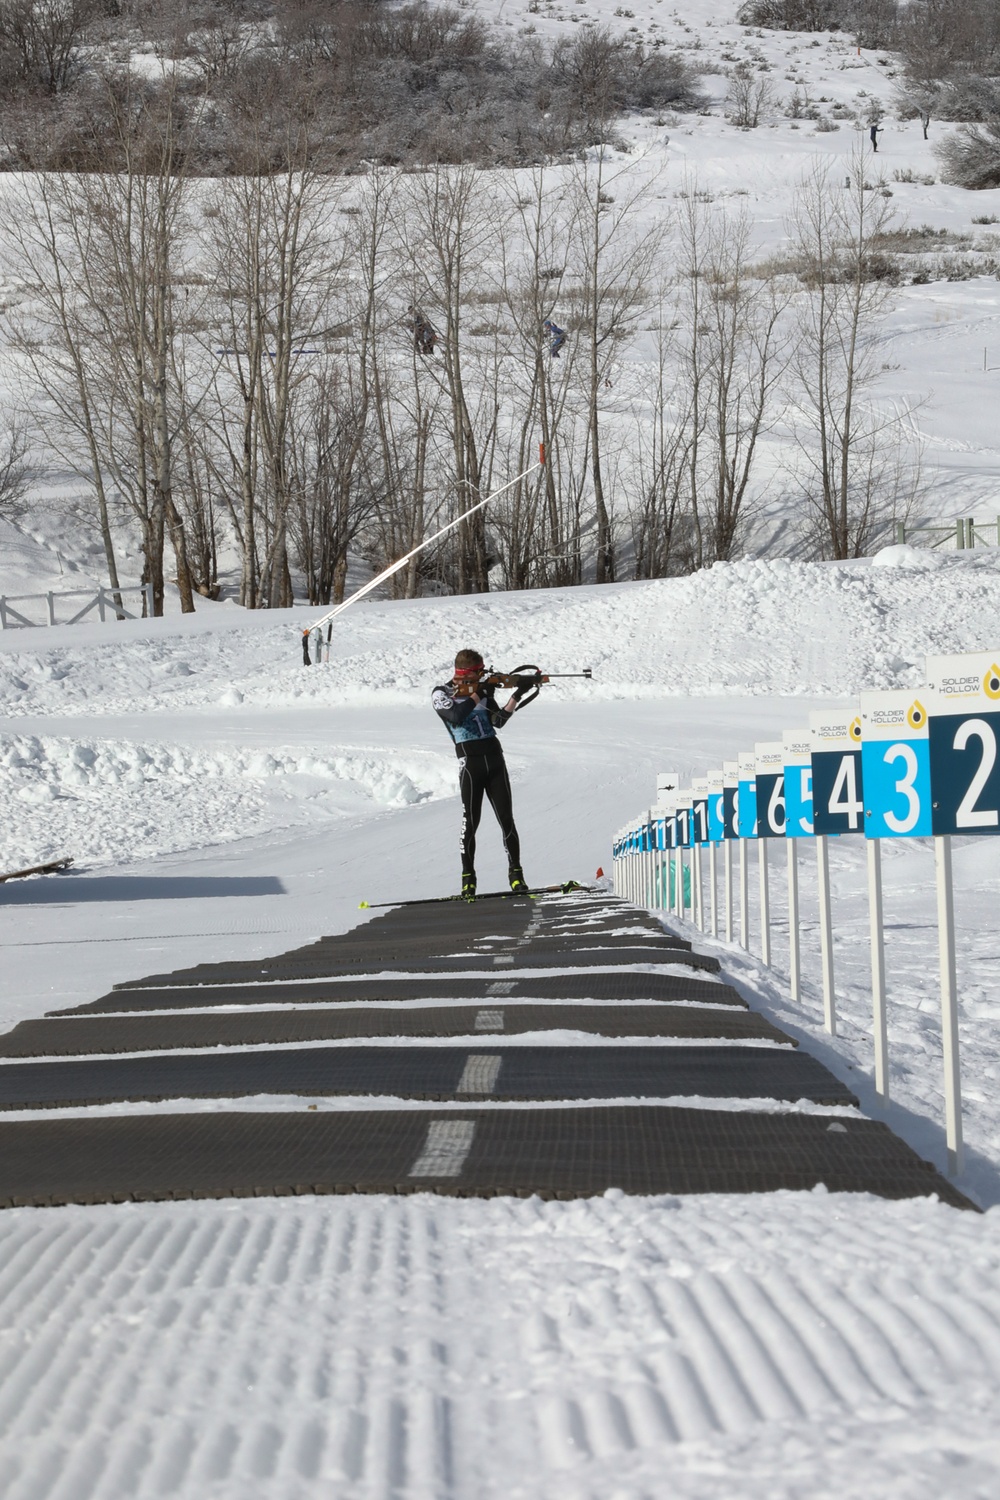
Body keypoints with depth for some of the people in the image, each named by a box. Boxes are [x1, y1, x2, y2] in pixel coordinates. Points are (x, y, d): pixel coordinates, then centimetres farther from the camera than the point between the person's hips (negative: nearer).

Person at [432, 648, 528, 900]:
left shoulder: (482, 690, 14)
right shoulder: (441, 694, 0)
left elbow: (498, 721, 10)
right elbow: (456, 716, -19)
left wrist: (516, 696, 0)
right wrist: (477, 694, -12)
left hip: (494, 758, 4)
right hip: (470, 762, -4)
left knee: (506, 819, 0)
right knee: (470, 821, -4)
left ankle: (516, 874, 6)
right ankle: (468, 878, 5)